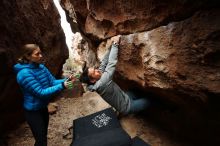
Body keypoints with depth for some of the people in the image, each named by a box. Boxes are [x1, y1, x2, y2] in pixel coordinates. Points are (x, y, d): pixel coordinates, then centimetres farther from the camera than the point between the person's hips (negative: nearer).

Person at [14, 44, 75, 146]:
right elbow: (41, 92, -28)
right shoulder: (24, 73, -26)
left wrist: (65, 80, -20)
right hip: (33, 111, -7)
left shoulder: (41, 66, -3)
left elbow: (52, 82, -2)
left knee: (44, 135, 26)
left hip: (43, 107, 7)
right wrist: (62, 86, -33)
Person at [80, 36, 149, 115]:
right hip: (126, 107, -8)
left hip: (124, 98, 8)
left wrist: (112, 45, -18)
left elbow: (104, 63, -11)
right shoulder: (101, 84, -38)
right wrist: (115, 44, -34)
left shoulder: (99, 78, -13)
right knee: (147, 101, 6)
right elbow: (111, 64, -41)